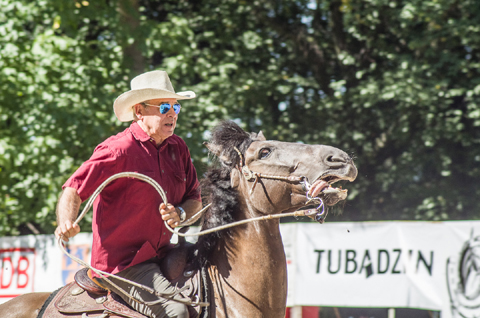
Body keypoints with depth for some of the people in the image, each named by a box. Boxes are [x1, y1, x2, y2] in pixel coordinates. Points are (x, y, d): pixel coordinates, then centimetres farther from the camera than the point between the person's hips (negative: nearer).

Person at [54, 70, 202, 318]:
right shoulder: (118, 150, -12)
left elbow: (195, 200, 16)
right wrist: (66, 223, -36)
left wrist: (180, 213, -8)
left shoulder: (178, 148, 10)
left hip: (161, 257, 8)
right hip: (121, 264, -8)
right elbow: (73, 190, -15)